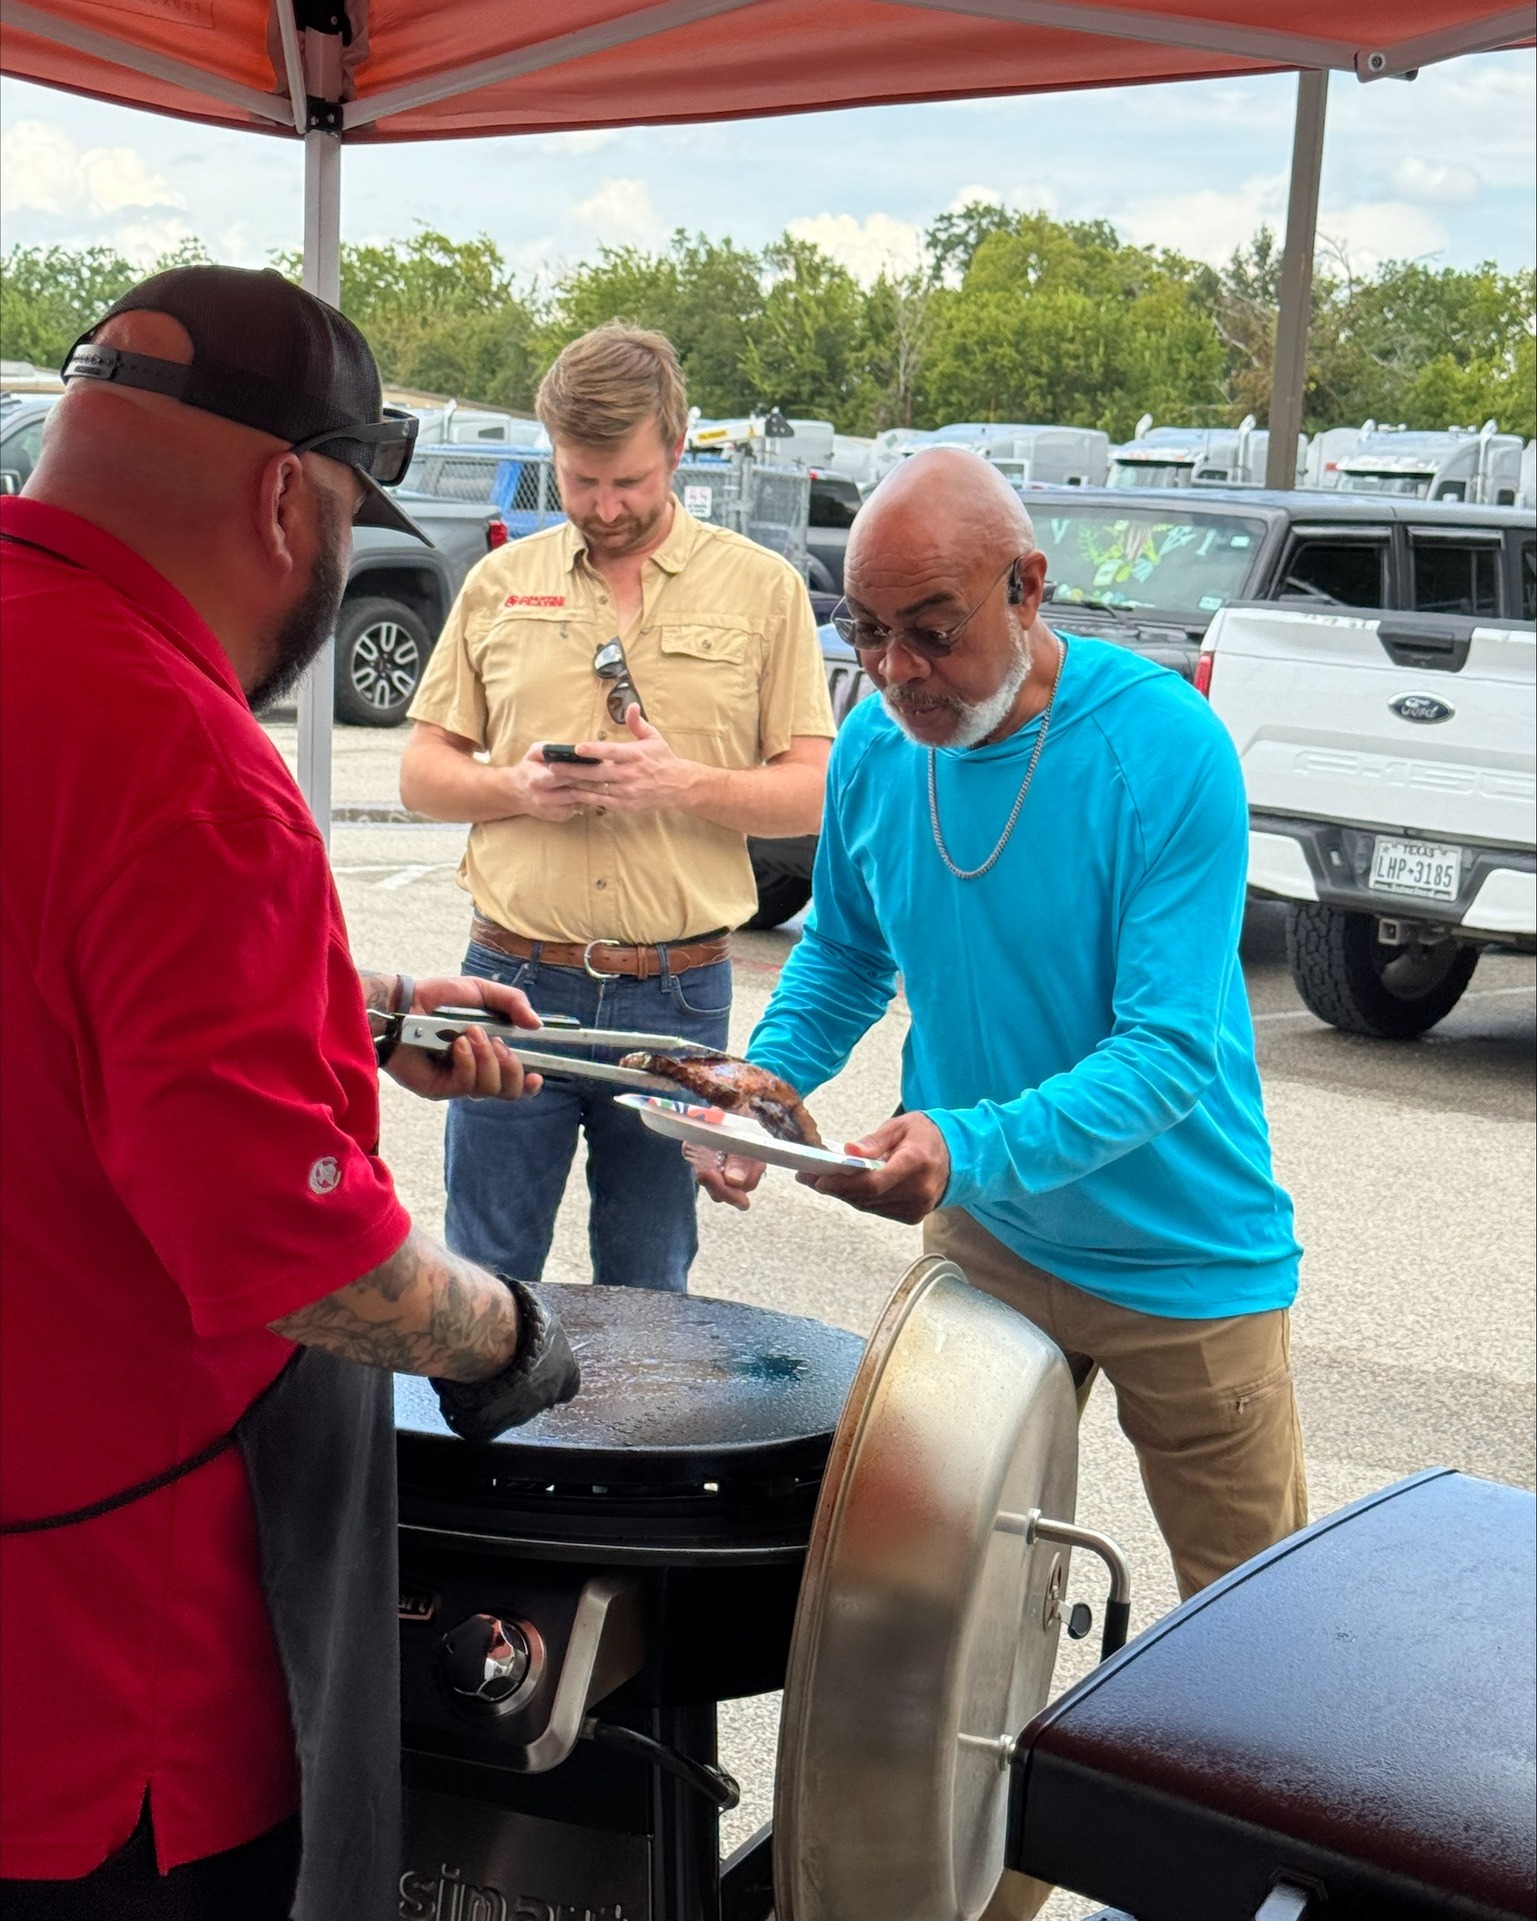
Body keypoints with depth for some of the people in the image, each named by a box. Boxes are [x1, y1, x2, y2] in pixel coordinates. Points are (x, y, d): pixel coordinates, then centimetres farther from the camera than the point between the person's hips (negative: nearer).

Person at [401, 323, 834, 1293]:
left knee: (647, 1294, 12)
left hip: (677, 996, -1)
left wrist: (685, 785, -17)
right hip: (515, 980, 1)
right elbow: (422, 772, 10)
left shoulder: (764, 588, 4)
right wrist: (515, 788, -11)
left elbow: (815, 792, 0)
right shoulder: (501, 581, 9)